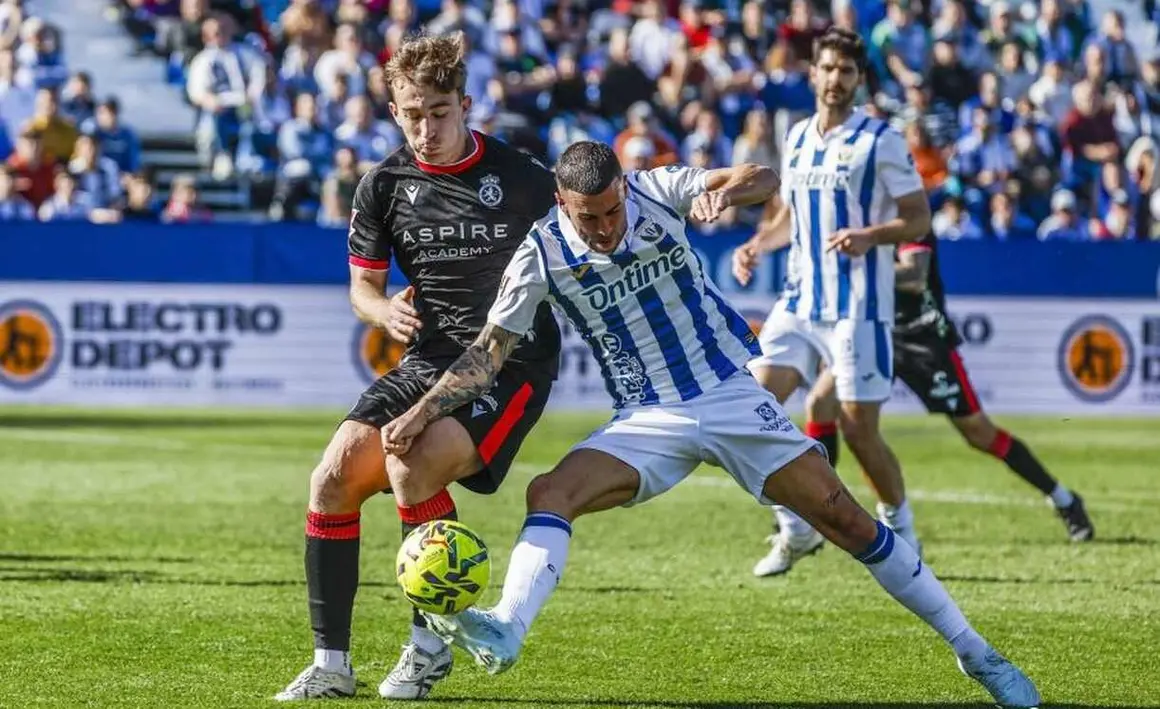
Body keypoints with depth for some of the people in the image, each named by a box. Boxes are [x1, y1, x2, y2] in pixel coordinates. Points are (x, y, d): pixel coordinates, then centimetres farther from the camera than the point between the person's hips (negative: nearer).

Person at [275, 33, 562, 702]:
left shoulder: (521, 177, -8)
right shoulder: (385, 186, 1)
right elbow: (364, 283, 11)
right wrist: (387, 310, -10)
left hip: (511, 363, -5)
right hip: (429, 361, 5)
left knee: (412, 469, -27)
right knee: (335, 477, -12)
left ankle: (432, 645, -8)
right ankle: (331, 664, -3)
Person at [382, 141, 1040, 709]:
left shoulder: (658, 191, -11)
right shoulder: (543, 254, -10)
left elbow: (765, 178, -19)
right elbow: (491, 351, -5)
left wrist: (728, 192, -41)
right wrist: (425, 409, -16)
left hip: (732, 395, -1)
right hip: (647, 421, 1)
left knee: (844, 518, -4)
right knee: (549, 493, -25)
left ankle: (973, 649, 5)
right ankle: (505, 632, -40)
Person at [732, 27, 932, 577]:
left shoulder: (880, 141, -6)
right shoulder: (797, 138, 12)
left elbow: (918, 218, -7)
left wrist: (868, 236, -24)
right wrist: (758, 244, 6)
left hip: (858, 307, -6)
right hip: (799, 301, 6)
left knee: (858, 428, -4)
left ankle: (900, 529, 20)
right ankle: (795, 530, 3)